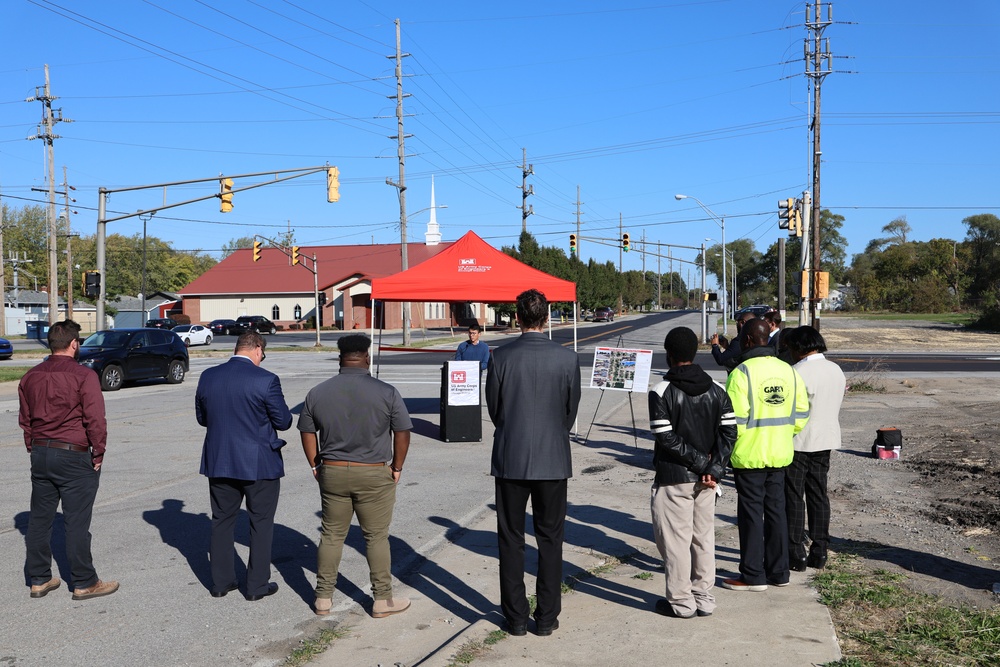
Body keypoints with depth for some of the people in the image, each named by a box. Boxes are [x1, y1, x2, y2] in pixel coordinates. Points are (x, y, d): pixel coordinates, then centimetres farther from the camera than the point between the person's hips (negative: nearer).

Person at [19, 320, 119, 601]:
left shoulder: (31, 376, 7)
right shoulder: (84, 376, -14)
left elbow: (24, 419, 14)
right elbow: (95, 419, -16)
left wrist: (34, 449, 20)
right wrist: (98, 454, -6)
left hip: (40, 454, 6)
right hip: (74, 456, -6)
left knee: (39, 519, 13)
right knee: (76, 522, 0)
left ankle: (38, 580, 23)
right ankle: (84, 583, 9)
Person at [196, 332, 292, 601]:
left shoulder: (208, 377, -1)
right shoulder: (266, 380, -15)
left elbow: (202, 417, 9)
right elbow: (283, 421, -10)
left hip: (219, 463, 4)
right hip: (259, 464, -4)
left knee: (222, 521, 17)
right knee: (261, 524, 9)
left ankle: (221, 582, 25)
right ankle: (257, 585, 14)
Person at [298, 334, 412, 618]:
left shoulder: (317, 393, 1)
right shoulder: (386, 392, -9)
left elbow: (307, 432, 7)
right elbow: (402, 433, -6)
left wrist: (316, 467, 15)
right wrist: (396, 468, 5)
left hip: (332, 473, 3)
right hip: (374, 475, -3)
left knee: (332, 535, 14)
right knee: (376, 537, 7)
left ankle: (323, 598, 20)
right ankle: (382, 599, 15)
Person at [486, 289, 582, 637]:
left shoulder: (500, 357, -8)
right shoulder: (567, 359, -6)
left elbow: (493, 409, 2)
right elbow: (571, 410, 3)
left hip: (509, 460, 0)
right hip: (553, 461, 1)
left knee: (511, 540, 10)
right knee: (550, 540, 11)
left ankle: (516, 618, 16)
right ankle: (547, 618, 16)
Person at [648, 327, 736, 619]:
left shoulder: (661, 392, -12)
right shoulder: (716, 390, 3)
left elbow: (666, 438, -18)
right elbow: (729, 432, -3)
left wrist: (700, 462, -12)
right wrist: (713, 469, -9)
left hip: (673, 479, -5)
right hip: (706, 479, 5)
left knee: (675, 540, 4)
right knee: (704, 538, 13)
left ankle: (680, 602, 11)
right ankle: (704, 599, 21)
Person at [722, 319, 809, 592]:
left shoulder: (742, 373, -16)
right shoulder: (789, 371, 5)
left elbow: (735, 420, -17)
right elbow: (801, 415, 6)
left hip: (749, 456, -6)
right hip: (780, 455, 6)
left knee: (751, 514, 2)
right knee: (776, 511, 15)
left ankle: (753, 576, 9)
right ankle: (778, 571, 23)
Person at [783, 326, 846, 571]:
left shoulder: (799, 372, -18)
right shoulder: (836, 370, 7)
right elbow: (836, 406, 14)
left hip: (799, 441, -7)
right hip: (826, 440, 7)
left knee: (793, 498, 1)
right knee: (819, 496, 13)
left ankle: (796, 555, 3)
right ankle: (819, 553, 17)